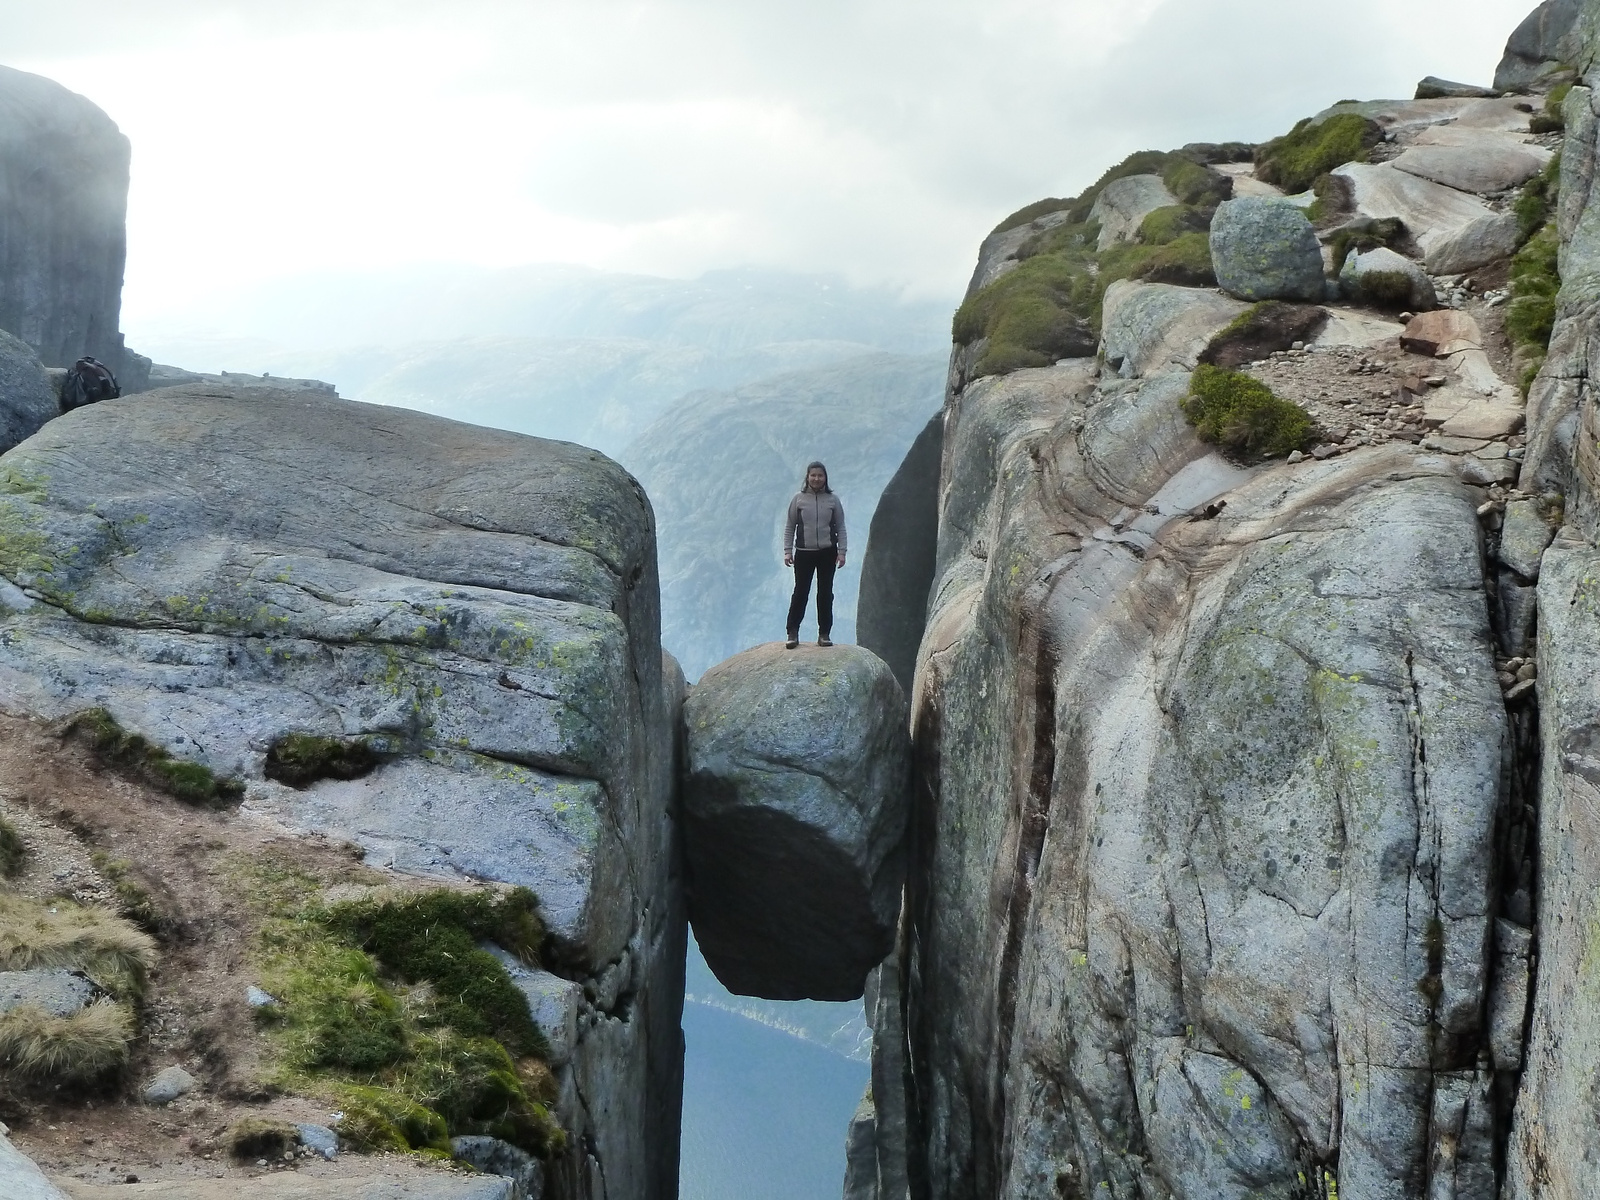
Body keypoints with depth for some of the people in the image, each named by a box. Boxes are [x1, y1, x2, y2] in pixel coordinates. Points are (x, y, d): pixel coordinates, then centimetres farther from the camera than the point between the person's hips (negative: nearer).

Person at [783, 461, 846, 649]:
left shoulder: (832, 500, 3)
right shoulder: (799, 499, 0)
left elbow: (840, 528, 5)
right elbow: (789, 527, 4)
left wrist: (841, 551, -2)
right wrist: (787, 551, -3)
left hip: (827, 553, 1)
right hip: (804, 552, -1)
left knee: (825, 594, 6)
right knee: (800, 593, -1)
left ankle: (824, 634, 13)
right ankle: (793, 633, 6)